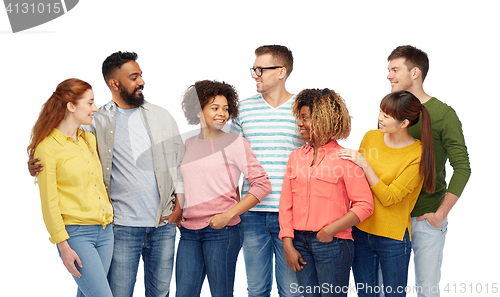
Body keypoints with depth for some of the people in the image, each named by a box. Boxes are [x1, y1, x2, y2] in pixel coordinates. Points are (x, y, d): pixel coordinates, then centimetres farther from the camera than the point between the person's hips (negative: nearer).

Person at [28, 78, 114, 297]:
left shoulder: (90, 139, 11)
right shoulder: (47, 147, -9)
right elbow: (49, 202, -10)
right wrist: (63, 246, -12)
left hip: (105, 230, 7)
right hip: (76, 233, -7)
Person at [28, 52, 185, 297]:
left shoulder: (161, 117, 9)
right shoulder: (97, 122, 0)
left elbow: (179, 162, 13)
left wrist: (179, 205, 3)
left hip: (164, 224, 3)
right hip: (122, 227, -2)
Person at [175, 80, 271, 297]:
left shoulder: (234, 143, -3)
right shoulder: (189, 144, 12)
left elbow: (262, 185, -7)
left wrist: (228, 215, -12)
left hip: (221, 231, -4)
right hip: (189, 232, 5)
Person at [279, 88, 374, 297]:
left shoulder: (345, 158, -5)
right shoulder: (296, 157, 11)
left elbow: (365, 205, -9)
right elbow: (286, 204, 9)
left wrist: (330, 230, -15)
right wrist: (288, 245, 1)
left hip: (332, 243, -5)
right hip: (300, 242, 5)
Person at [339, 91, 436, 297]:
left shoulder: (418, 154, -13)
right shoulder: (371, 137, 1)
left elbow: (389, 197, -17)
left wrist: (365, 165, -22)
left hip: (393, 236, -4)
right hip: (360, 231, 5)